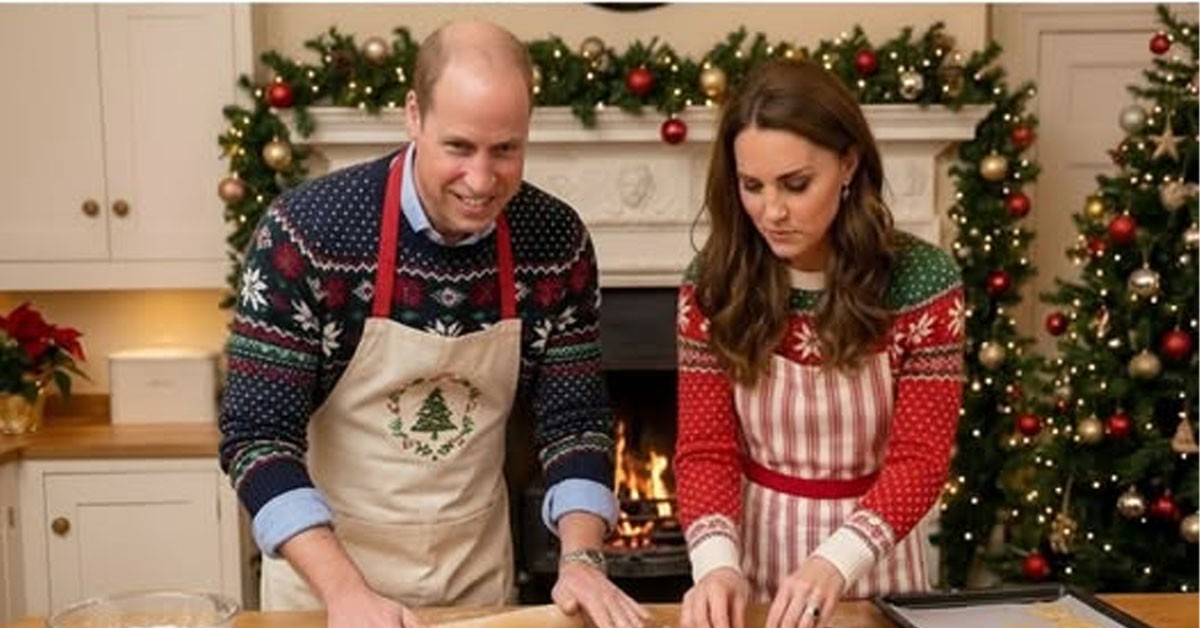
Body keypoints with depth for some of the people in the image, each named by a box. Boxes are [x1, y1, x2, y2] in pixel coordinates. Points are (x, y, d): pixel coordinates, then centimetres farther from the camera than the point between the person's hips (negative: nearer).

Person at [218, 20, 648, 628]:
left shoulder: (556, 241, -12)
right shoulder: (307, 231, -21)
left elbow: (574, 418, -6)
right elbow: (257, 436, -20)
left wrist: (581, 559, -20)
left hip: (477, 567, 3)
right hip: (324, 567, -3)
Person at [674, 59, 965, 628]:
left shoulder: (921, 281, -16)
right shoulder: (714, 284, -12)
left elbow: (920, 455, -16)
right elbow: (705, 448, -10)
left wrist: (836, 560, -32)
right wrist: (717, 562, -28)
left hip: (871, 558, -1)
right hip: (756, 547, 1)